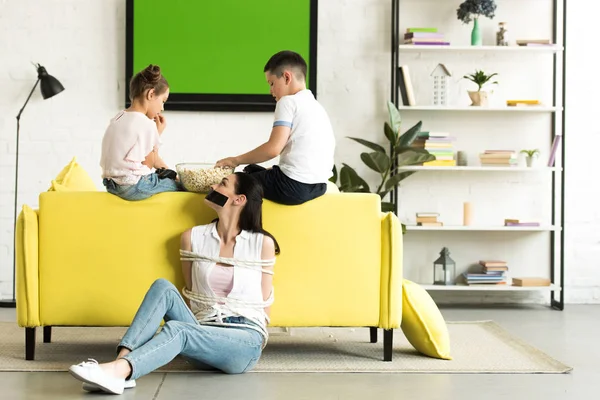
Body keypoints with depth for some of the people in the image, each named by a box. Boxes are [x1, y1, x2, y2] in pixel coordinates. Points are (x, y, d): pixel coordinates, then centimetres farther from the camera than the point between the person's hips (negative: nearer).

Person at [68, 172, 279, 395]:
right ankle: (122, 359, -40)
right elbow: (191, 293, 16)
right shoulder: (193, 237, 10)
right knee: (163, 287, -23)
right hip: (203, 332, 4)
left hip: (246, 342, -4)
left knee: (176, 329, -34)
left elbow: (264, 304, 6)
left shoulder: (263, 243, 1)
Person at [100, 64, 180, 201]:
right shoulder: (146, 125, -18)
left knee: (170, 177, 23)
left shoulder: (118, 118, 10)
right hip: (134, 187, -9)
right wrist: (158, 133, -3)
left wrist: (170, 172, 15)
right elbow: (148, 163, -9)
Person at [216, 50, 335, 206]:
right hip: (318, 184, 9)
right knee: (252, 171, 27)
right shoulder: (316, 106, 20)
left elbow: (274, 148, -16)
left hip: (294, 186, -9)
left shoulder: (288, 102, -7)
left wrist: (237, 160, -5)